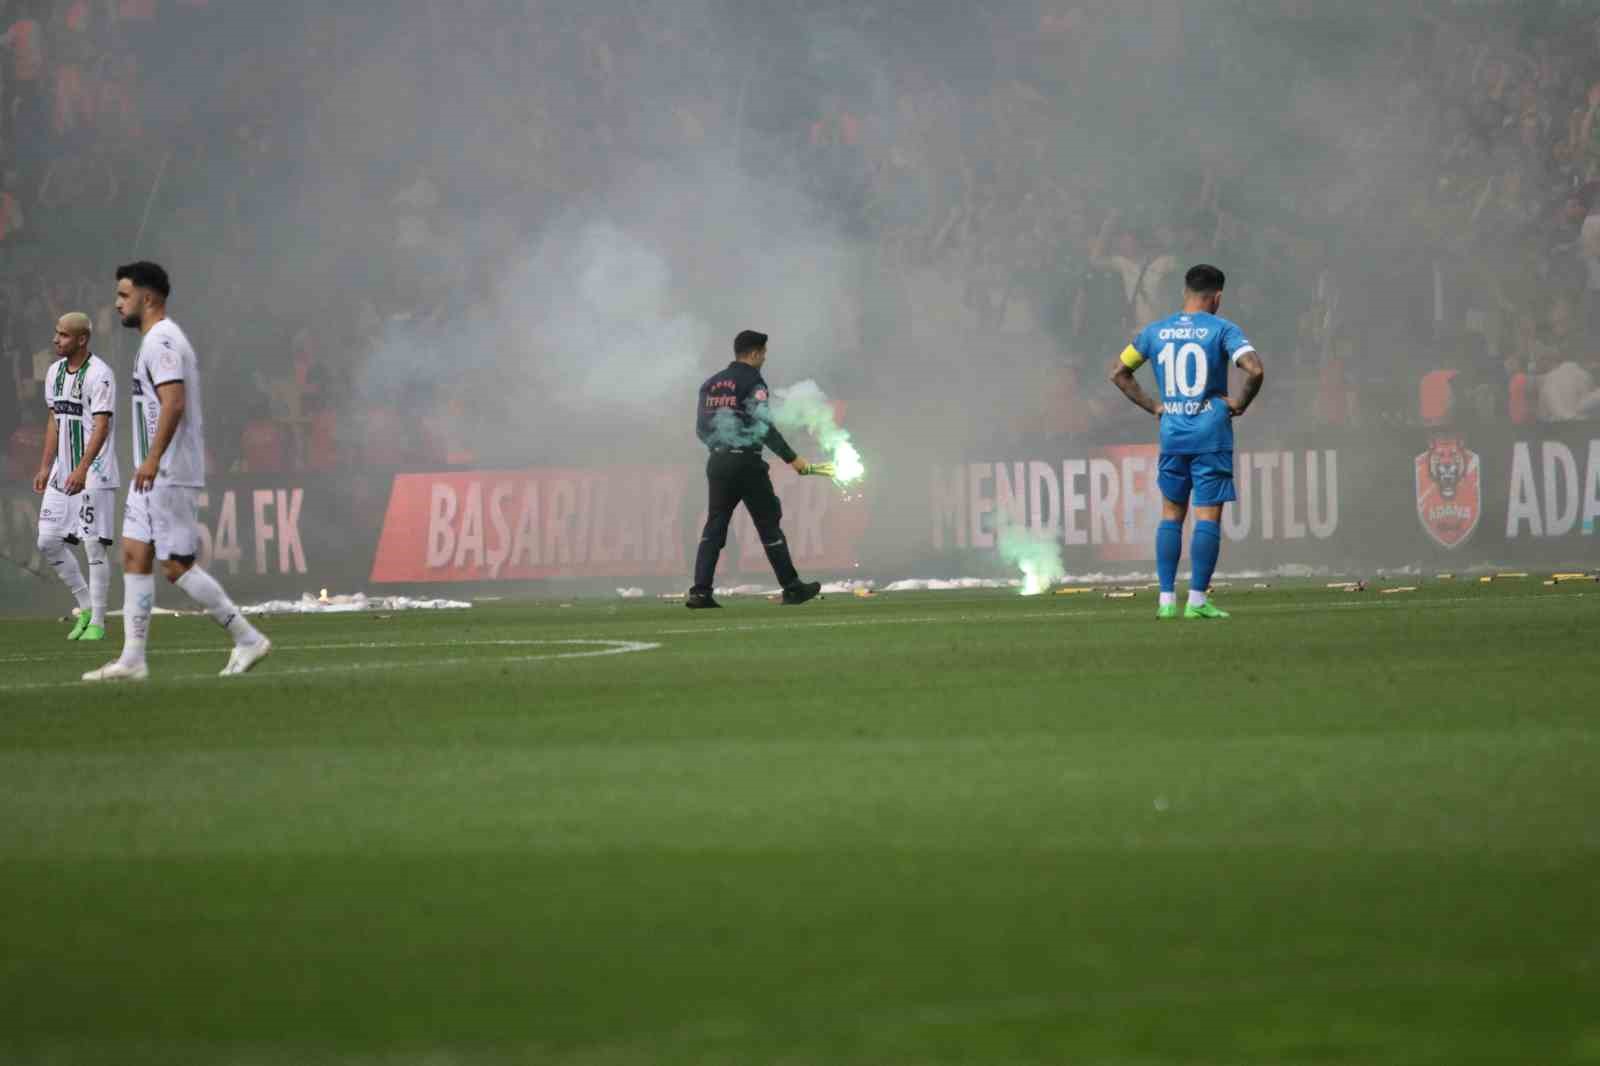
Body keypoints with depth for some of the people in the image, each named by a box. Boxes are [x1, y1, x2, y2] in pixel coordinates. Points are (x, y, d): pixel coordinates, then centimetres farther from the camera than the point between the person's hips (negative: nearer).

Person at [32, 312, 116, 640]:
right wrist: (45, 467, 15)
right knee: (48, 542, 4)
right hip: (62, 472, 8)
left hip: (94, 473, -8)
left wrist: (82, 470, -28)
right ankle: (85, 606, 18)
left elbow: (101, 426, -19)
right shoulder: (54, 372, 11)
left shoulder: (99, 374, -13)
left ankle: (97, 622, 2)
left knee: (94, 546, -5)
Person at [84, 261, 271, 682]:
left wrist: (153, 459, -31)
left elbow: (174, 402, -25)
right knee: (134, 556, 6)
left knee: (178, 566, -8)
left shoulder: (161, 341, -14)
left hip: (167, 473, -11)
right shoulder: (160, 340, 18)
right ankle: (132, 659, 5)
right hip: (154, 474, 11)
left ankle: (248, 639, -2)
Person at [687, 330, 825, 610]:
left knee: (714, 527, 4)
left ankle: (700, 592, -6)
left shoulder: (711, 384, 12)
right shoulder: (752, 382, -8)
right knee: (768, 524, 3)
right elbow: (764, 426, -17)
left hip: (717, 461, 6)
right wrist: (792, 459, -16)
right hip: (747, 462, -6)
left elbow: (701, 429, 15)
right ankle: (791, 587, 10)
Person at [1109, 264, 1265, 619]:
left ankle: (1167, 599, 9)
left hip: (1172, 434, 4)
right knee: (1208, 517, -1)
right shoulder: (1222, 330, -6)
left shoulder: (1155, 332, 8)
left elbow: (1118, 373, 15)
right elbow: (1255, 370, -20)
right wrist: (1241, 403, -4)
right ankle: (1197, 600, -4)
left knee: (1171, 515, 14)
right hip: (1211, 435, -4)